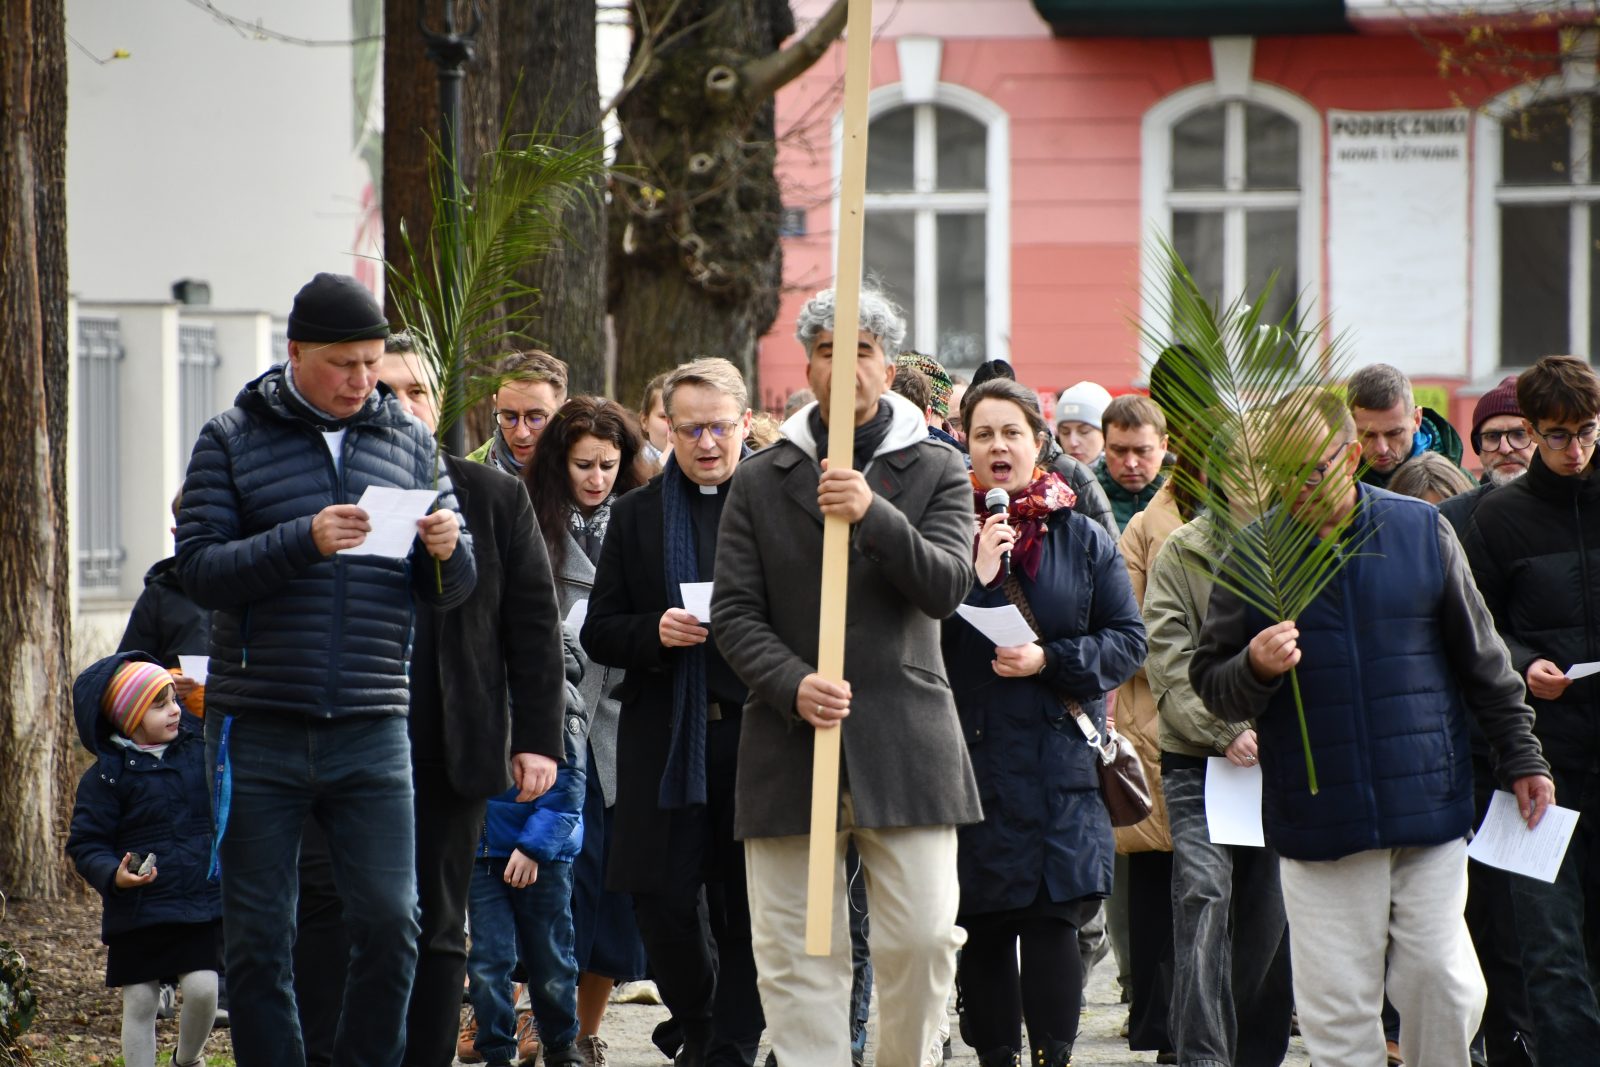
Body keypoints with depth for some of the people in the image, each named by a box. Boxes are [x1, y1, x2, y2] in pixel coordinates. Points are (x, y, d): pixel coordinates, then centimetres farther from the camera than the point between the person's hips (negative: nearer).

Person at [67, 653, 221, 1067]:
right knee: (139, 1002, 3)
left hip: (201, 905, 2)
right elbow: (86, 843, -10)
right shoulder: (107, 775, -8)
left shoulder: (200, 747, 3)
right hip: (137, 911, -2)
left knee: (203, 988, -8)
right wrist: (113, 875, -24)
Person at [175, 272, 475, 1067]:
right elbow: (197, 568, -8)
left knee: (389, 920, -6)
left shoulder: (411, 443, 11)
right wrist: (303, 541, -21)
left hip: (373, 729, 2)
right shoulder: (233, 440, 2)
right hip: (259, 731, -2)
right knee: (259, 935, 2)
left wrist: (447, 549, -10)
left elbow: (452, 589, 13)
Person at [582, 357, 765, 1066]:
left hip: (757, 734, -2)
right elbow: (598, 633, 10)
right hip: (666, 737, 2)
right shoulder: (637, 515, 12)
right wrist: (654, 634, -9)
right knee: (663, 901, -1)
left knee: (747, 907, -1)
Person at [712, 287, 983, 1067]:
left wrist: (874, 514, -21)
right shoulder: (759, 482, 10)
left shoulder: (937, 473, 8)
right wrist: (792, 685, -14)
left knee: (922, 937, -5)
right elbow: (734, 613, 4)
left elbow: (947, 585, -6)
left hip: (904, 737, -1)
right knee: (798, 952, -2)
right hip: (791, 740, 1)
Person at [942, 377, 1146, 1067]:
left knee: (1052, 920, -8)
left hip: (1059, 758, 0)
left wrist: (1049, 660, -10)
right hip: (969, 758, 0)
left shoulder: (1083, 539, 8)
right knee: (981, 930, 2)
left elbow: (1128, 641, 5)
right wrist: (975, 573, -13)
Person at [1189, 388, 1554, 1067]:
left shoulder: (1421, 531, 3)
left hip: (1430, 807, 0)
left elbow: (1481, 659, 13)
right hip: (1317, 825, 0)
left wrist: (1521, 756, 15)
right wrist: (1255, 669, -18)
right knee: (1338, 1011, 1)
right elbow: (1210, 686, 3)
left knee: (1443, 985, -1)